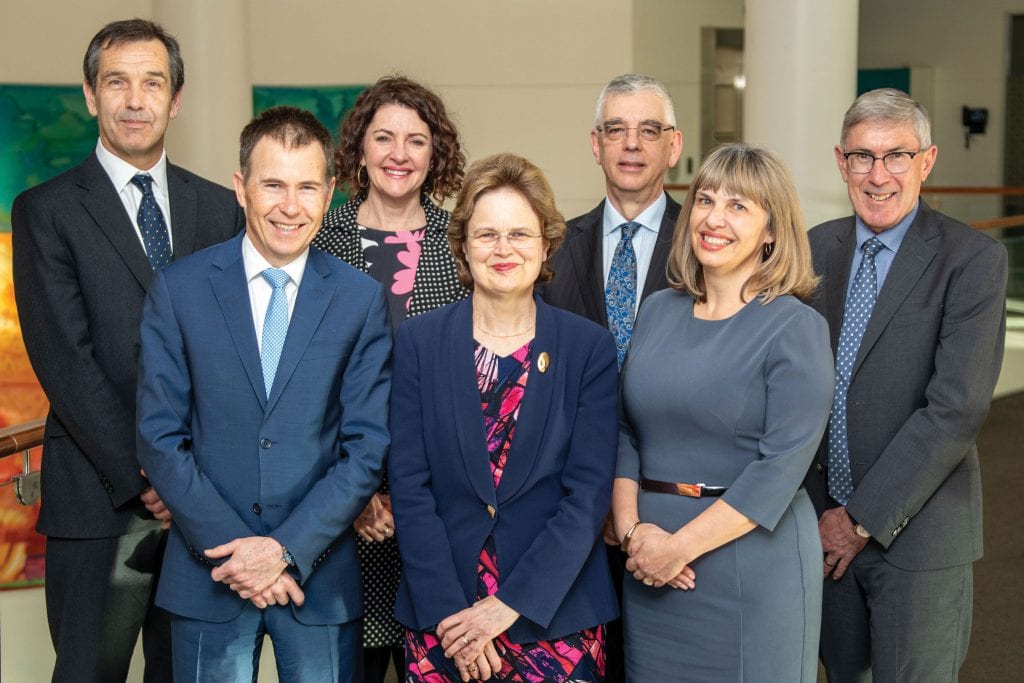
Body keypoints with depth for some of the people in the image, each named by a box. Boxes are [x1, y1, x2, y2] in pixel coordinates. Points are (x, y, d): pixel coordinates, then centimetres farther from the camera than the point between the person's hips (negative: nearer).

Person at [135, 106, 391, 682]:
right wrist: (232, 549, -11)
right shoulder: (179, 290, -1)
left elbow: (368, 447, -3)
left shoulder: (362, 299, -1)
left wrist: (287, 548, -12)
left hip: (320, 573, 0)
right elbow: (160, 438, -3)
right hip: (210, 571, 0)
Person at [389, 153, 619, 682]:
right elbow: (409, 485, -4)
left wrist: (509, 606, -14)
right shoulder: (419, 340, 0)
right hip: (439, 617, 1)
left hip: (556, 614, 0)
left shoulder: (589, 347, -2)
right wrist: (448, 612, -12)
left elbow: (588, 493, -7)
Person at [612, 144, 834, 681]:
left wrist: (678, 546, -17)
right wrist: (631, 528, -7)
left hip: (752, 565, -4)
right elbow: (625, 431, 8)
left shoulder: (796, 329, -9)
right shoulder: (658, 312, 6)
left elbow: (783, 465, -16)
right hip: (648, 569, 5)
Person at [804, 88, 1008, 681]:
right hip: (825, 524, 5)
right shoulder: (817, 248, 4)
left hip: (919, 528, -4)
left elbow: (958, 408, -18)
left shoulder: (974, 259, -12)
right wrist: (817, 510, -3)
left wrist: (862, 518, -16)